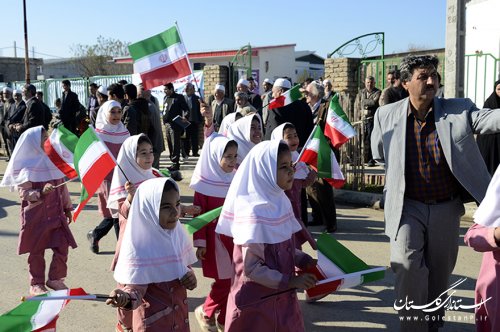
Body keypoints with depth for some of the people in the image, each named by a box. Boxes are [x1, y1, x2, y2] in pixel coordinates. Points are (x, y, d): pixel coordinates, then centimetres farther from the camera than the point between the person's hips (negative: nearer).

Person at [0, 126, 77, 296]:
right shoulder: (27, 167, -10)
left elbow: (63, 187, 12)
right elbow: (24, 193, -14)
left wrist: (68, 208, 14)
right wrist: (40, 193, -31)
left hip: (56, 215, 5)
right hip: (36, 217, -4)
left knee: (62, 247, 0)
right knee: (37, 251, 6)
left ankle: (55, 278, 17)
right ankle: (36, 284, 20)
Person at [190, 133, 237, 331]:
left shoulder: (235, 179, 4)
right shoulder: (205, 184, -12)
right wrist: (200, 243, -11)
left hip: (234, 237, 6)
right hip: (215, 239, -5)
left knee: (234, 280, 9)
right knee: (224, 281, -3)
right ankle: (205, 312, 22)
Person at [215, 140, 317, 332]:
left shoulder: (281, 202, 0)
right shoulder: (255, 212, -23)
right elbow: (251, 268, -21)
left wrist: (305, 261, -3)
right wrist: (289, 282, -16)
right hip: (257, 302, -7)